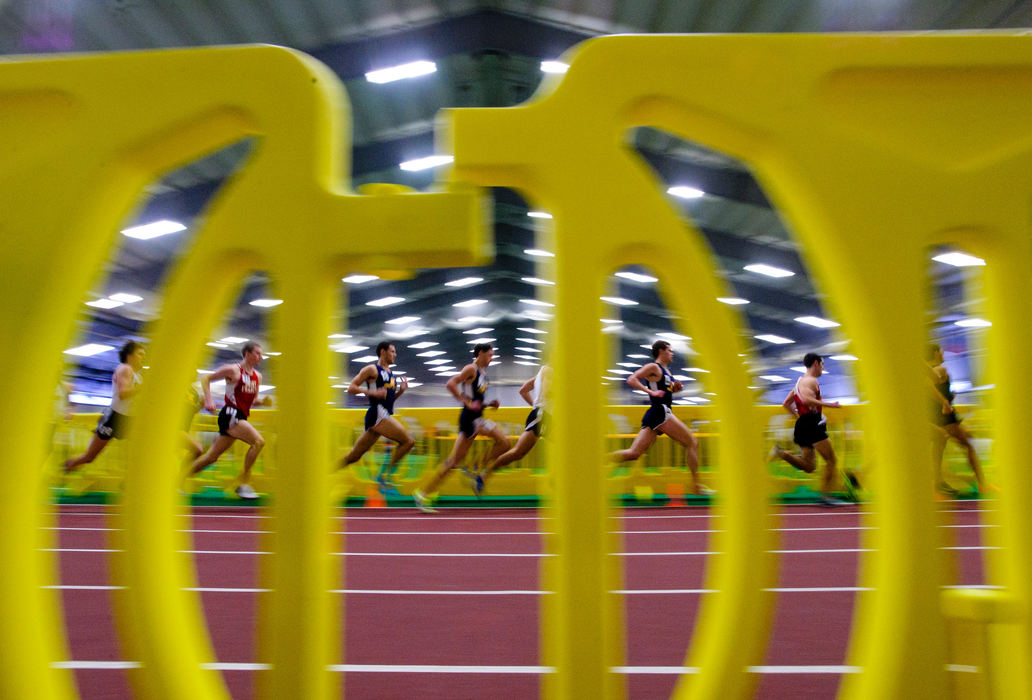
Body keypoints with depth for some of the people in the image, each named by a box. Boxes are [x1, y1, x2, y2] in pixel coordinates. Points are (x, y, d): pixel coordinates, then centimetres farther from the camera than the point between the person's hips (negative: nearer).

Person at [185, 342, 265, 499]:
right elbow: (205, 378, -1)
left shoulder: (257, 376, 15)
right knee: (258, 441, -22)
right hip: (230, 414, -8)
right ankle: (244, 483, -17)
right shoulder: (233, 370, -5)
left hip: (241, 418, 8)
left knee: (212, 457, 11)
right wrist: (208, 400, -13)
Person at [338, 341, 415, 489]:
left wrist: (401, 390, 11)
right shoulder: (372, 369, -1)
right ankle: (384, 475, -10)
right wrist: (372, 392, -18)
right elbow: (351, 388, -5)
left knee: (354, 456, 9)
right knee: (408, 441, -15)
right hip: (377, 414, -8)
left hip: (385, 415, 8)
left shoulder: (391, 374, 23)